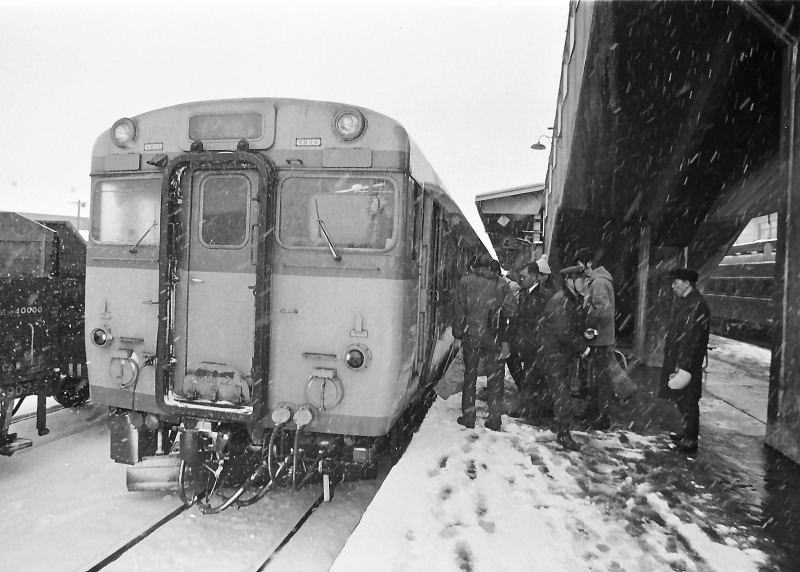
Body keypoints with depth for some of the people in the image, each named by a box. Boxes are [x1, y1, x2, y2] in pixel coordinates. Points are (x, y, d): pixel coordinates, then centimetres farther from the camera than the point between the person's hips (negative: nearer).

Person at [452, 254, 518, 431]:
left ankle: (468, 417, 15)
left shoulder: (465, 282, 0)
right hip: (495, 338, 1)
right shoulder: (502, 284, 3)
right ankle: (494, 419, 12)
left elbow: (458, 310, -2)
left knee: (470, 376, 11)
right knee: (495, 379, 9)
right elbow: (512, 310, -2)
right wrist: (506, 339, 6)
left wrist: (458, 335, 3)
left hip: (471, 336, 0)